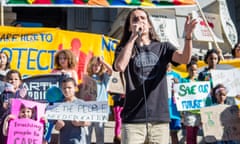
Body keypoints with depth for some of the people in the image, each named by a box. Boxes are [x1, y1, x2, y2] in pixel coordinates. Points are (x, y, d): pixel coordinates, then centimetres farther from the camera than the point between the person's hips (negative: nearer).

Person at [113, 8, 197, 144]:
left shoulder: (163, 47, 11)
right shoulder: (124, 49, 7)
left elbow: (185, 59, -7)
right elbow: (120, 66, -14)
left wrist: (188, 36, -24)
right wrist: (133, 37, -10)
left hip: (160, 118, 2)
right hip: (133, 120, -1)